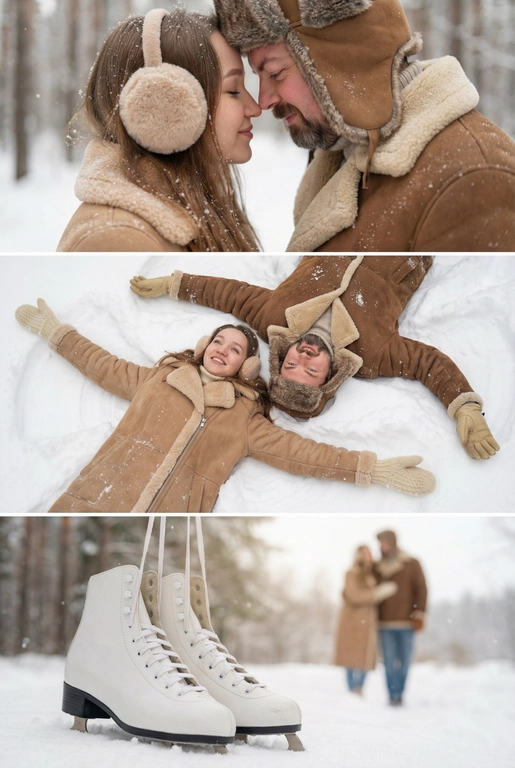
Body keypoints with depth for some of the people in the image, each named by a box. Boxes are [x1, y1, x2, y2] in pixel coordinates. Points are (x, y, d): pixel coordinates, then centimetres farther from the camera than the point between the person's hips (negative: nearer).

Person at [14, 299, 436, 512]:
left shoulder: (244, 416, 17)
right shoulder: (159, 378, 23)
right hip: (100, 502, 1)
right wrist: (56, 331, 39)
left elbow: (297, 451, 11)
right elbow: (107, 367, 33)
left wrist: (372, 469, 4)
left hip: (173, 510, -1)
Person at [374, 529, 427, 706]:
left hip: (406, 622, -2)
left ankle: (399, 693, 15)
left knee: (404, 660, 3)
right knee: (390, 661, -4)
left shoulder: (411, 565, -1)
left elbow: (421, 590, -2)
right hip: (385, 623, 2)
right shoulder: (377, 568, 9)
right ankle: (394, 696, -2)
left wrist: (419, 616, -9)